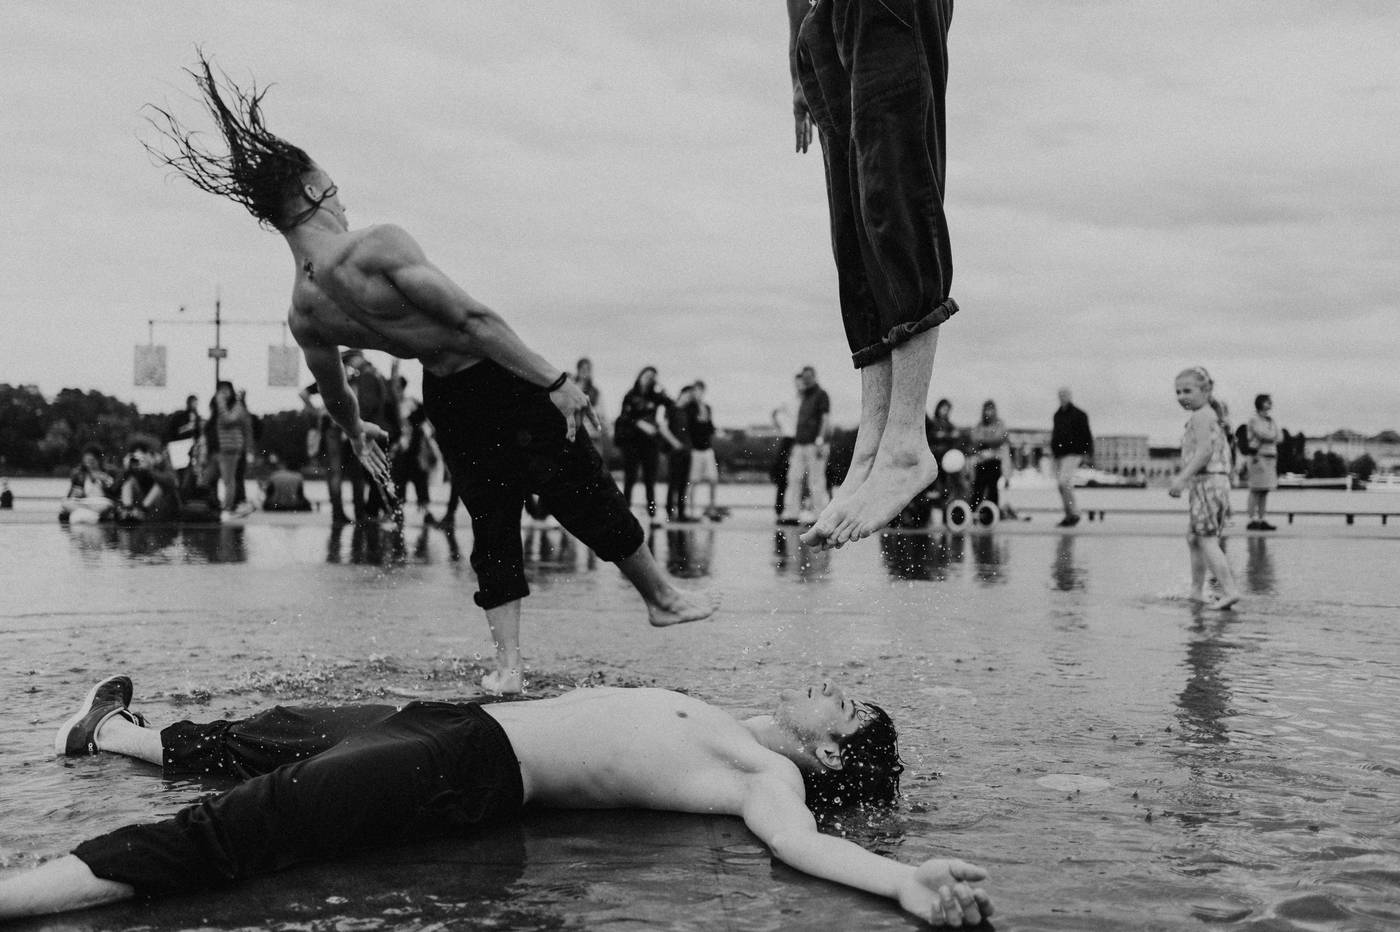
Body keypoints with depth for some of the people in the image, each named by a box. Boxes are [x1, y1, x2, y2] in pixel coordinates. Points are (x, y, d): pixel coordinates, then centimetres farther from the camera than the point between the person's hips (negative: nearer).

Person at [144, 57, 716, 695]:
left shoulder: (302, 314, -2)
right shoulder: (379, 246, -24)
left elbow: (335, 394, 15)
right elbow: (474, 320, -26)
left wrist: (357, 434, 36)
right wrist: (553, 380, -22)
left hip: (444, 399, 6)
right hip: (500, 381, -6)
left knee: (493, 529, 18)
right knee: (589, 499, 11)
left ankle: (507, 663, 10)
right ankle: (661, 596, 28)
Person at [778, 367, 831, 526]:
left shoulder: (821, 394, -3)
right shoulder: (803, 397, 21)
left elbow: (826, 419, -11)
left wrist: (820, 441, -19)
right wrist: (795, 444, 19)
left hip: (815, 444, -8)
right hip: (800, 444, 8)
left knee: (816, 481, -8)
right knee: (794, 478, 1)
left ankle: (820, 516, -6)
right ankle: (791, 514, 1)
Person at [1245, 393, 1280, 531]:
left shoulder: (1271, 421, 20)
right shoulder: (1254, 420, -4)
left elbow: (1279, 437, 12)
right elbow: (1264, 435, -15)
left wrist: (1269, 437, -4)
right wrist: (1274, 436, 3)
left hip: (1271, 458, 8)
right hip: (1258, 457, -8)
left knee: (1265, 491, 6)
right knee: (1256, 491, -9)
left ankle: (1262, 520, 7)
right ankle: (1252, 520, -9)